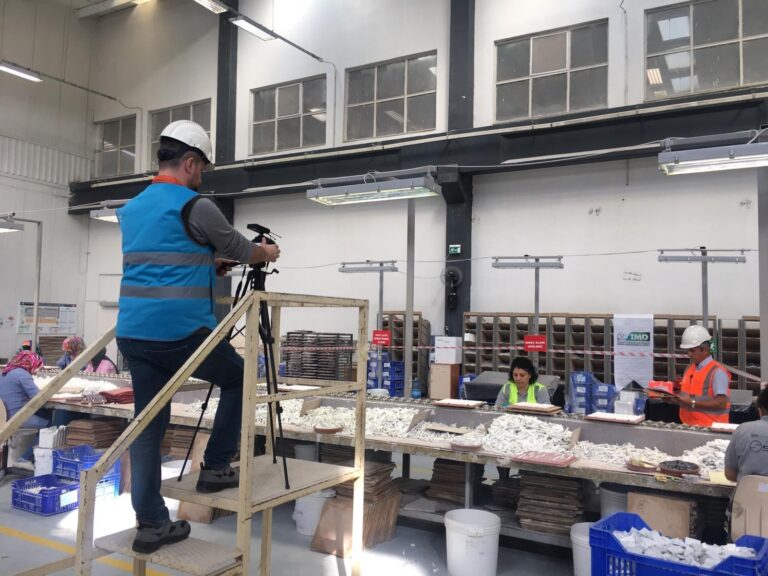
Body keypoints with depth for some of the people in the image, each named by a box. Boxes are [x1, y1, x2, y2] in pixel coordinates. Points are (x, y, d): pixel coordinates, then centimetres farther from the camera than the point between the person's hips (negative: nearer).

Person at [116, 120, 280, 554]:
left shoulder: (132, 209, 16)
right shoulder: (195, 207, -9)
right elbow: (239, 249, 4)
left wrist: (210, 267, 33)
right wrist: (267, 253, 25)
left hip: (134, 333, 8)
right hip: (180, 332, -7)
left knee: (148, 424, 11)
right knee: (238, 377, 17)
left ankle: (151, 524, 15)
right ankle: (215, 467, 20)